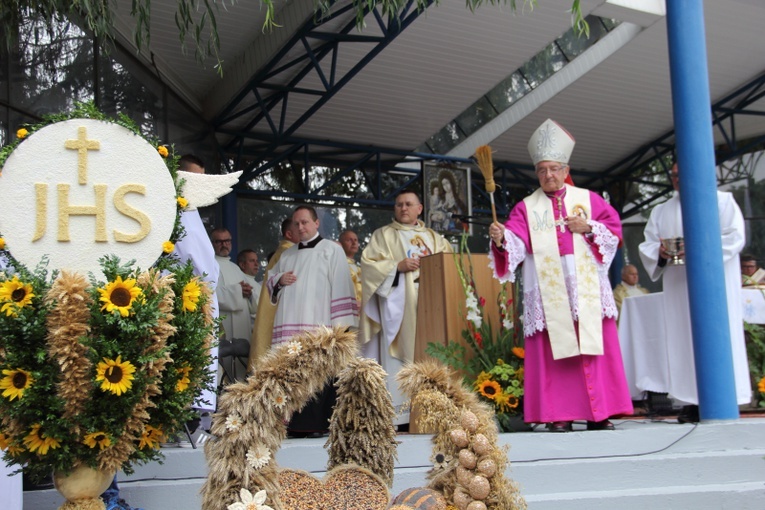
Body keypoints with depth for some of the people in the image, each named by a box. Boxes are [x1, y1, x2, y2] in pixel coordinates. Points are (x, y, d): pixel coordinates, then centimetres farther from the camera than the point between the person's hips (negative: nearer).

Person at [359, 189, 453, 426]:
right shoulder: (383, 235, 13)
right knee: (398, 354, -12)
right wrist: (397, 266, -12)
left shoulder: (434, 238, 23)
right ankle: (398, 413, -15)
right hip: (398, 305, -3)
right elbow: (369, 264, 1)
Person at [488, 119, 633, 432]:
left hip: (587, 288, 1)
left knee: (595, 347, -2)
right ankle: (558, 415, -2)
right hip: (548, 292, -1)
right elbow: (515, 243, -7)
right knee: (553, 350, -5)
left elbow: (614, 228, 10)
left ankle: (598, 413, 4)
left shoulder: (587, 200, 12)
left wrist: (588, 228, -7)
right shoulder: (526, 208, 8)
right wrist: (501, 238, -29)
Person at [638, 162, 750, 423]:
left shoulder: (722, 200, 7)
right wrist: (660, 253, -12)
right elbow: (647, 246, 11)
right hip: (678, 287, 4)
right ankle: (693, 401, -2)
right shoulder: (661, 211, 19)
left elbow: (734, 236, -5)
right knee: (684, 338, -2)